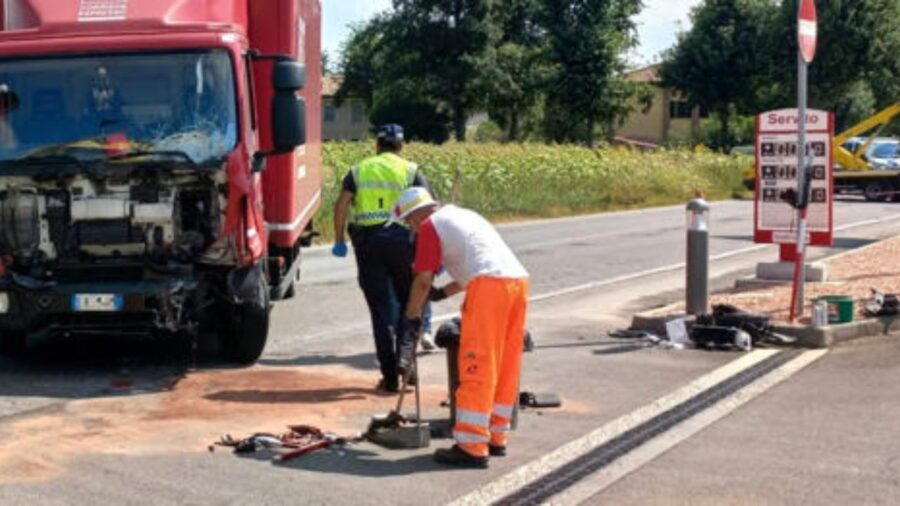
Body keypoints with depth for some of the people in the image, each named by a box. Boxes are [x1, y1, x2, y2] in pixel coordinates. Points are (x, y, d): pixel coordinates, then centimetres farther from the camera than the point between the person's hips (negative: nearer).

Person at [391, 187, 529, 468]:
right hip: (518, 279, 9)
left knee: (476, 368, -5)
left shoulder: (430, 225, 6)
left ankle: (472, 447, -4)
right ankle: (496, 439, 22)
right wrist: (441, 294, 41)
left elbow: (423, 280, 2)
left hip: (490, 286, -8)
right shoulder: (464, 215, 32)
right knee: (505, 368, 14)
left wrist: (411, 320, 11)